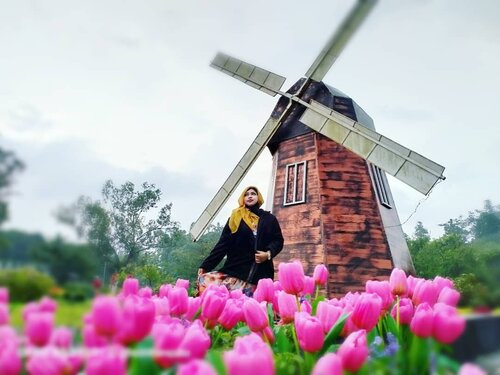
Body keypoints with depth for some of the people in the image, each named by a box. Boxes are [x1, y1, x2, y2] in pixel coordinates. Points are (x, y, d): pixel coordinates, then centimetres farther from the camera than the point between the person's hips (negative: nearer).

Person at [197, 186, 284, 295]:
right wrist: (205, 265, -2)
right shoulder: (235, 218, 12)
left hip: (261, 272, 0)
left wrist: (268, 253, -9)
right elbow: (223, 244, 7)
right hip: (236, 268, 0)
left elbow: (278, 240, 13)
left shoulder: (269, 219, 16)